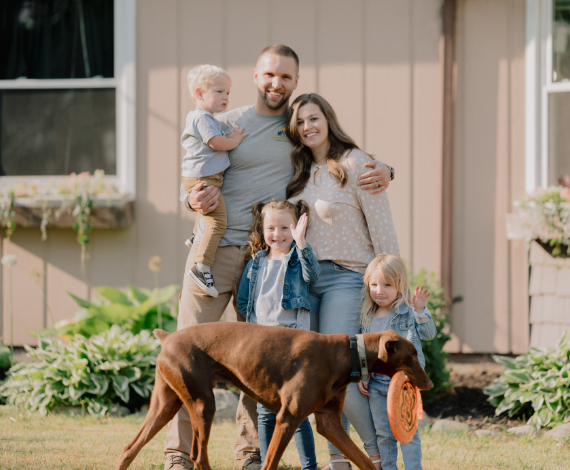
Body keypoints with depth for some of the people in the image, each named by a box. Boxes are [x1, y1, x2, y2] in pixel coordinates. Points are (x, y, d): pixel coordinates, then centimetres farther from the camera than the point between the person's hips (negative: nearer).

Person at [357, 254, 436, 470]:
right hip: (376, 383, 5)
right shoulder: (367, 318, 8)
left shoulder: (407, 313, -8)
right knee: (383, 434, 12)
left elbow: (428, 333, -17)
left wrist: (420, 311, -29)